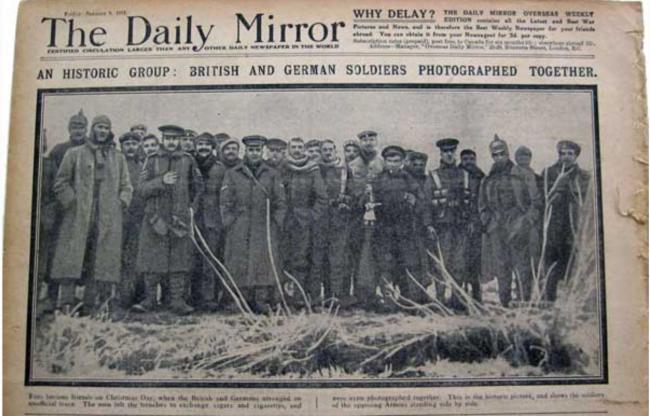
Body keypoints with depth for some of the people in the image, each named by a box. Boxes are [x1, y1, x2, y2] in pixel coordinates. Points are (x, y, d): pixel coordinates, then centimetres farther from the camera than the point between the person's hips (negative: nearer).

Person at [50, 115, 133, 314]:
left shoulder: (118, 158, 17)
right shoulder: (74, 154, 11)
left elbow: (126, 186, 17)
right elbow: (61, 182, 8)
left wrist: (121, 203, 1)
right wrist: (71, 202, -4)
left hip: (108, 221, 2)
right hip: (78, 217, -2)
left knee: (102, 262, -2)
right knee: (71, 259, -7)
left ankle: (91, 307, 2)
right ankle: (65, 304, -5)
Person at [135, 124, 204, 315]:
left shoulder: (188, 161, 7)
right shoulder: (152, 161, 5)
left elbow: (198, 187, 17)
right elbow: (143, 188, -2)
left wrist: (192, 207, 9)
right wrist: (162, 181, -16)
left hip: (180, 219, 1)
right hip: (155, 218, 0)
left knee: (180, 261, 1)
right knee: (152, 261, 1)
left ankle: (177, 300, 7)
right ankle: (149, 299, 10)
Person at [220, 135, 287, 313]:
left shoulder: (272, 174, 11)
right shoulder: (232, 174, 7)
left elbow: (280, 203, 10)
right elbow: (225, 203, 6)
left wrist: (275, 225, 1)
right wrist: (230, 225, -2)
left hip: (265, 233, 1)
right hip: (239, 234, 0)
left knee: (266, 267, -5)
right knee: (240, 269, -1)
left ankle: (263, 303, -1)